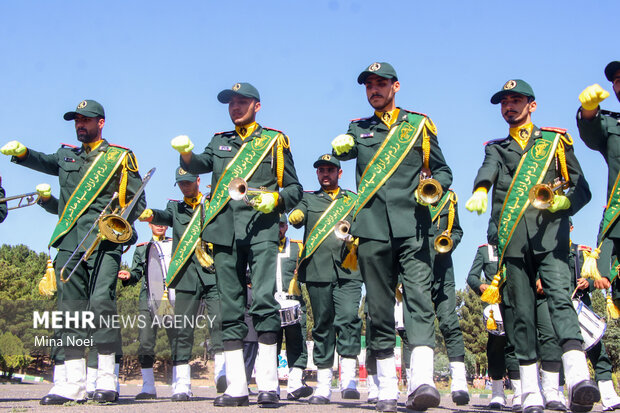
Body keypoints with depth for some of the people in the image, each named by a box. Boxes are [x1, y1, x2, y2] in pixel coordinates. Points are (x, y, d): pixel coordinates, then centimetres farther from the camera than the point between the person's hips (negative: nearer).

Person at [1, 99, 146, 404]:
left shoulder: (120, 157, 11)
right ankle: (74, 383, 4)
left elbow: (138, 201, 7)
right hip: (69, 242, 5)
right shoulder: (67, 156, 24)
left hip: (103, 241, -4)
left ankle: (107, 379, -8)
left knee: (101, 302, -15)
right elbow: (43, 161, 5)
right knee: (70, 308, 1)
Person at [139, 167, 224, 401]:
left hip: (213, 271, -1)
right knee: (182, 329, -1)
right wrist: (150, 215, -25)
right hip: (187, 274, 1)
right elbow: (165, 216, -2)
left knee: (219, 320, -18)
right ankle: (181, 385, 1)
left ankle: (223, 372, -21)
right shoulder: (176, 208, 18)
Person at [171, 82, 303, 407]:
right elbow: (200, 164, 4)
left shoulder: (274, 140, 15)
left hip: (260, 226, -4)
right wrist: (186, 153, -18)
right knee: (230, 307, 2)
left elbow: (294, 188, 12)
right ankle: (236, 387, 4)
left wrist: (275, 199, -8)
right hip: (225, 230, 4)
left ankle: (268, 385, -17)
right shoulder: (220, 142, 24)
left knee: (263, 299, -18)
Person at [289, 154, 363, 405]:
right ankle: (323, 387, 7)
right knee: (323, 325, 2)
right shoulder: (309, 199, 18)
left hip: (347, 270, 0)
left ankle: (348, 381, -18)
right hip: (318, 270, 1)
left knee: (349, 318, -18)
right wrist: (296, 216, -25)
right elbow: (296, 217, -1)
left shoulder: (353, 200, 20)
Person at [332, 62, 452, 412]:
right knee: (379, 309, 3)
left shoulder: (419, 124, 16)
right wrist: (340, 146, -16)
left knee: (419, 297, -17)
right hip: (372, 228, 2)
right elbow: (345, 151, 6)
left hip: (412, 227, -2)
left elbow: (443, 171, 15)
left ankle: (422, 381, -29)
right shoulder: (359, 129, 22)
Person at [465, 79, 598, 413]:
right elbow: (487, 172, -3)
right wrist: (480, 191, -27)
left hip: (550, 234, -2)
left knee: (559, 297, -20)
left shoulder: (555, 140, 18)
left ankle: (578, 377, -35)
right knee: (522, 313, 0)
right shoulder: (496, 148, 21)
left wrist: (564, 202, -10)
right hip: (512, 239, 2)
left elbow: (582, 188, 13)